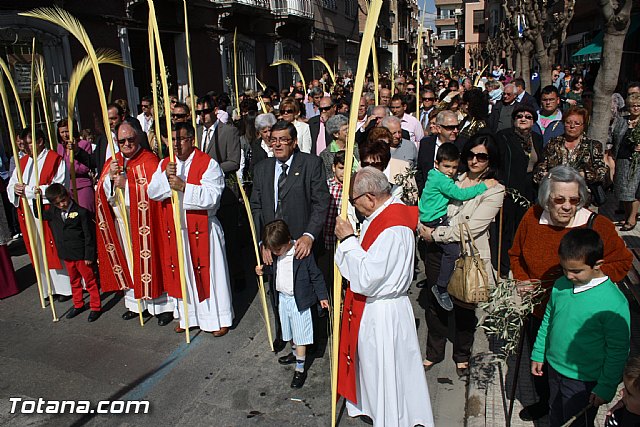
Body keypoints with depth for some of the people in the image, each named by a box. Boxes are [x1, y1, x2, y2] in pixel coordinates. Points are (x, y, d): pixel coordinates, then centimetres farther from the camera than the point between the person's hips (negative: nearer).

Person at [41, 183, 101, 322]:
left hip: (81, 254, -6)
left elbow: (89, 236, -13)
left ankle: (95, 307, 16)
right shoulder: (53, 212, 3)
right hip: (66, 255, 6)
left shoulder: (81, 212, -15)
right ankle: (78, 305, 35)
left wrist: (89, 256, -13)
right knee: (74, 281, 20)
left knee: (90, 281, 5)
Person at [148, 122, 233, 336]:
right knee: (183, 273, 14)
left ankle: (219, 319, 19)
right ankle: (188, 317, 30)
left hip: (202, 229, -5)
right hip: (175, 230, 5)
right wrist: (166, 177, -18)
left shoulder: (208, 164, -10)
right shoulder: (165, 164, 9)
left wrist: (183, 186, -27)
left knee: (208, 273, 4)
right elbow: (152, 192, -1)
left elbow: (211, 197, -20)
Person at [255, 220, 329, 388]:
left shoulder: (303, 254, -22)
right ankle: (295, 353, 45)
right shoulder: (276, 254, -3)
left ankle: (300, 368, 13)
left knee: (300, 334, 2)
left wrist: (322, 296, -9)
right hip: (282, 298, 7)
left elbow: (316, 276, -13)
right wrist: (262, 271, -2)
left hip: (299, 300, -7)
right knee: (289, 331, 23)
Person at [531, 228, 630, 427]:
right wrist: (538, 354, 12)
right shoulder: (560, 285, -8)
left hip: (583, 380, -5)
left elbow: (618, 350, -16)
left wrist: (605, 387, -11)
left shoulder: (613, 302, -25)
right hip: (553, 368, 5)